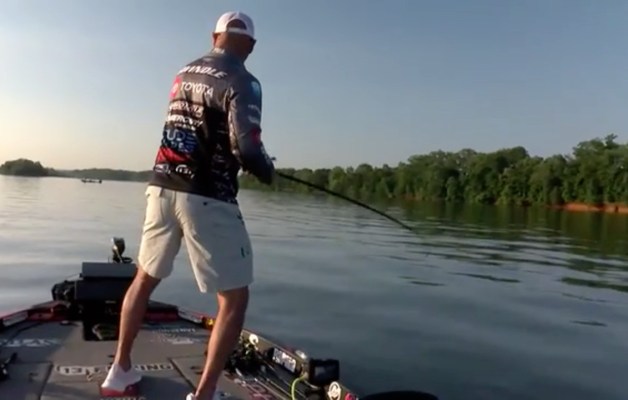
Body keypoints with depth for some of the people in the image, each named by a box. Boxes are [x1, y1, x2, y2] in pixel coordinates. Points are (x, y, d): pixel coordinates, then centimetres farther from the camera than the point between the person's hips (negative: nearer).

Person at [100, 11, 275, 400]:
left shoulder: (184, 73, 14)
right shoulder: (242, 81, -8)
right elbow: (246, 148, -20)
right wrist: (267, 170, 2)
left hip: (162, 188, 7)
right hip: (206, 198, -7)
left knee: (145, 277, 23)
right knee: (235, 298, 5)